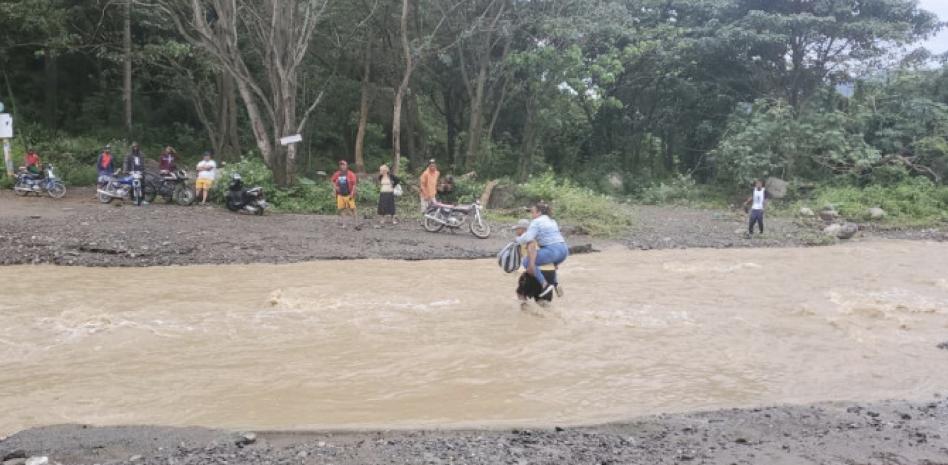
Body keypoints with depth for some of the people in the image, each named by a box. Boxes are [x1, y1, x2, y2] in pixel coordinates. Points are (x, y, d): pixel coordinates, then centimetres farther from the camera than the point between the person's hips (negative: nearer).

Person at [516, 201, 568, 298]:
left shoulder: (536, 222, -1)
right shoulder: (552, 221, 24)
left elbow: (528, 238, -12)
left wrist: (518, 239, 7)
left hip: (552, 251, -9)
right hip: (564, 251, 9)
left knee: (527, 261, -2)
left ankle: (545, 284, -8)